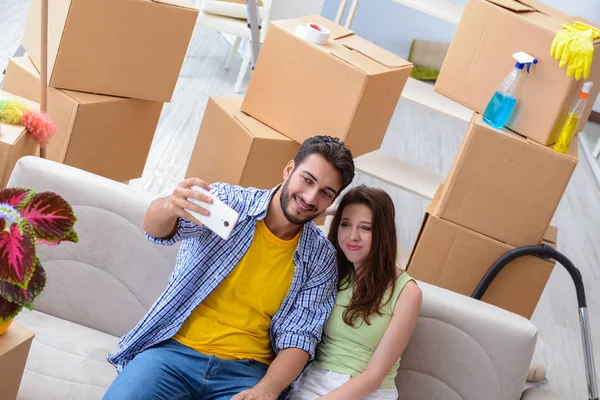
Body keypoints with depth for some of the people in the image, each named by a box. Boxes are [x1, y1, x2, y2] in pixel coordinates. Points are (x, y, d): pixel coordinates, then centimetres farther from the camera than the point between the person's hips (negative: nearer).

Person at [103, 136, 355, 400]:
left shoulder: (321, 258, 3)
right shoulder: (227, 201, -2)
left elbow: (299, 337, 0)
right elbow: (155, 229, -16)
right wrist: (169, 206, -41)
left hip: (245, 370, 1)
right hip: (176, 350, 0)